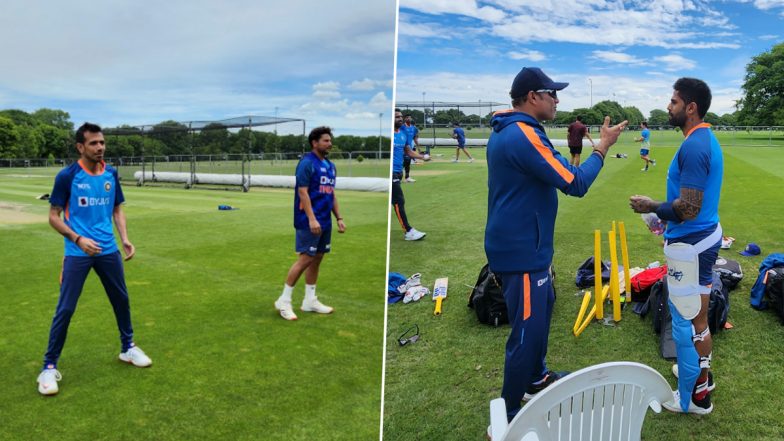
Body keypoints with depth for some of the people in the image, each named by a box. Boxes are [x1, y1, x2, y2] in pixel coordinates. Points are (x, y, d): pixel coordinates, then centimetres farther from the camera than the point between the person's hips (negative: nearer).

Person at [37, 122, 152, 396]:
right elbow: (54, 216, -5)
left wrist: (125, 239, -1)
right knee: (65, 309, -2)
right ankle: (49, 366, 13)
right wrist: (78, 239, -20)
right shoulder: (67, 176, -9)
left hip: (108, 250, 5)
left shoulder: (111, 174, 4)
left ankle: (127, 348, 34)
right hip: (77, 253, -4)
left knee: (121, 300, 14)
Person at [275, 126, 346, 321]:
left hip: (325, 222, 8)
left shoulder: (330, 165, 14)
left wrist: (339, 218, 14)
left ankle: (310, 300, 20)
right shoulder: (307, 163, -11)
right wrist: (311, 219, -23)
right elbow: (302, 192, -16)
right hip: (310, 222, -8)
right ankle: (284, 301, 4)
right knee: (305, 259, -7)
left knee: (316, 259, 11)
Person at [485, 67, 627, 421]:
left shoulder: (507, 130, 10)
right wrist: (602, 146, -9)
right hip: (521, 250, -11)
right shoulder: (523, 135, -23)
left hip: (520, 244, 11)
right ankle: (511, 413, 14)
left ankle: (536, 378, 44)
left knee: (543, 305, 26)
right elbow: (575, 184, -20)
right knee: (528, 329, -1)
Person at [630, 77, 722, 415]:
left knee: (686, 322, 3)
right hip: (706, 236, 10)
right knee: (698, 314, 23)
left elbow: (687, 209, -26)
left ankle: (694, 397, 17)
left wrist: (651, 207, -12)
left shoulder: (693, 147, -23)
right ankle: (701, 372, 40)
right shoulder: (708, 139, 9)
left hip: (689, 245, -10)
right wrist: (664, 213, 18)